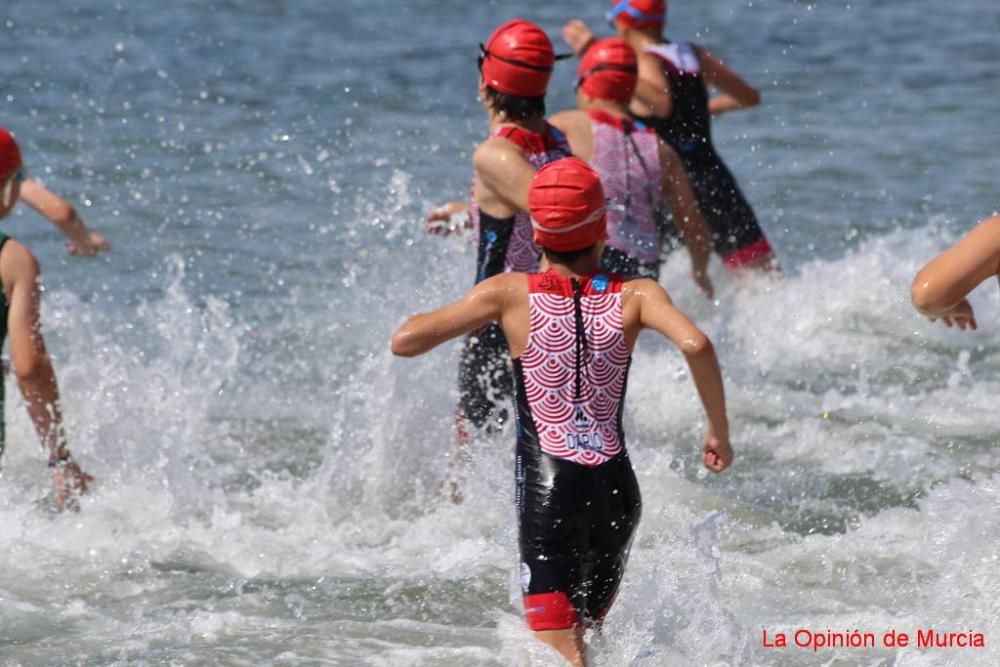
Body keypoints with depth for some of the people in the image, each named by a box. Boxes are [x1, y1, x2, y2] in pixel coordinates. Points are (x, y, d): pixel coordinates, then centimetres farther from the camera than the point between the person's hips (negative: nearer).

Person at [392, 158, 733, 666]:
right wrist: (719, 430, -4)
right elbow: (695, 344, -18)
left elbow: (404, 342, -2)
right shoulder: (635, 296, 1)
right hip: (616, 488, 3)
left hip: (546, 487, -3)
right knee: (587, 626, 25)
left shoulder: (510, 294, -2)